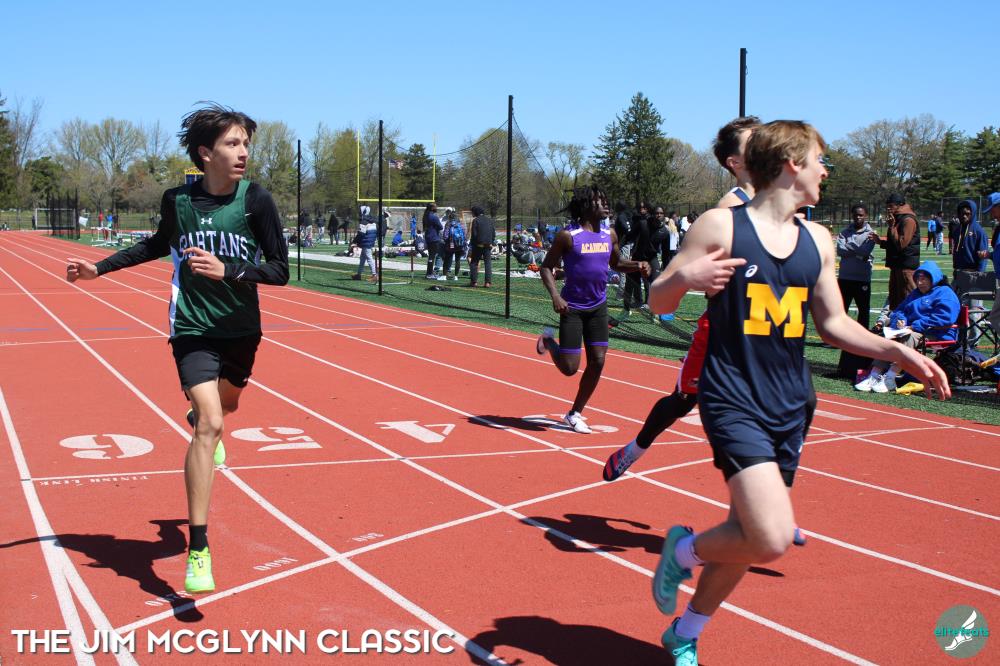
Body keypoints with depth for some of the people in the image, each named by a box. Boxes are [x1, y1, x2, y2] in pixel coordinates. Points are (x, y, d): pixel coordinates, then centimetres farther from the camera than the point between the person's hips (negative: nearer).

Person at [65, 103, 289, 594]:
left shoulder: (256, 199, -11)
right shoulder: (177, 200, -8)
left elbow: (280, 269, -11)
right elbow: (161, 245, 14)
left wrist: (226, 269, -26)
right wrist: (101, 267, 13)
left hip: (241, 329, 3)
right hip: (193, 329, -2)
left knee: (225, 406, 26)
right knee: (210, 424, -19)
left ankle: (198, 417, 68)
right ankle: (198, 550, -15)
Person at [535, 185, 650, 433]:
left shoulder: (610, 235, 5)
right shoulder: (568, 236, -13)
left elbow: (616, 263, 20)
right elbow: (547, 266, -8)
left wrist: (637, 266, 1)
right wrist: (555, 296, -22)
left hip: (598, 306, 6)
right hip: (573, 307, -6)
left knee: (597, 362, 2)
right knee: (569, 367, -7)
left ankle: (575, 414, 18)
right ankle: (548, 340, 26)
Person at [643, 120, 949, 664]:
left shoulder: (817, 240, 9)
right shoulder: (721, 226, -9)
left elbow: (831, 323, 19)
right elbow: (657, 303, -5)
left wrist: (898, 352, 6)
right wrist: (685, 277, -27)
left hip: (788, 406, 7)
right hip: (732, 401, -6)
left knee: (749, 534, 11)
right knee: (771, 538, -21)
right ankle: (683, 549, 11)